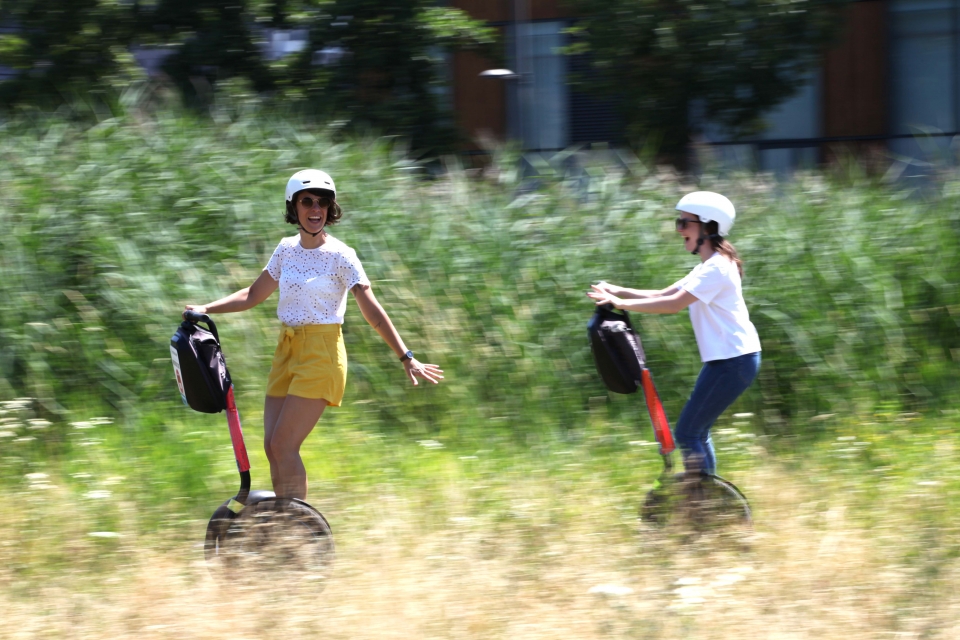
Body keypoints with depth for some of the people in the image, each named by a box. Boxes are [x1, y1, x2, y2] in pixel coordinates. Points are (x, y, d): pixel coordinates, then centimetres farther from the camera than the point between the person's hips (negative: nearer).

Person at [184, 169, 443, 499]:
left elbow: (373, 312, -13)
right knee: (273, 447, 1)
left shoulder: (340, 256, -10)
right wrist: (205, 309, 8)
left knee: (284, 446, -12)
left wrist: (407, 358, -21)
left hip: (321, 353, -6)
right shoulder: (287, 249, 8)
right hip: (287, 351, 6)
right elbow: (254, 295, 18)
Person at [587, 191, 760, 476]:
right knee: (696, 432, 15)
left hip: (733, 362, -11)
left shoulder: (717, 268, -15)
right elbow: (663, 295, 14)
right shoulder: (706, 268, 18)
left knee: (687, 432, -10)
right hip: (724, 359, 11)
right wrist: (619, 291, 2)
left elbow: (674, 303, -25)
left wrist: (622, 303, -25)